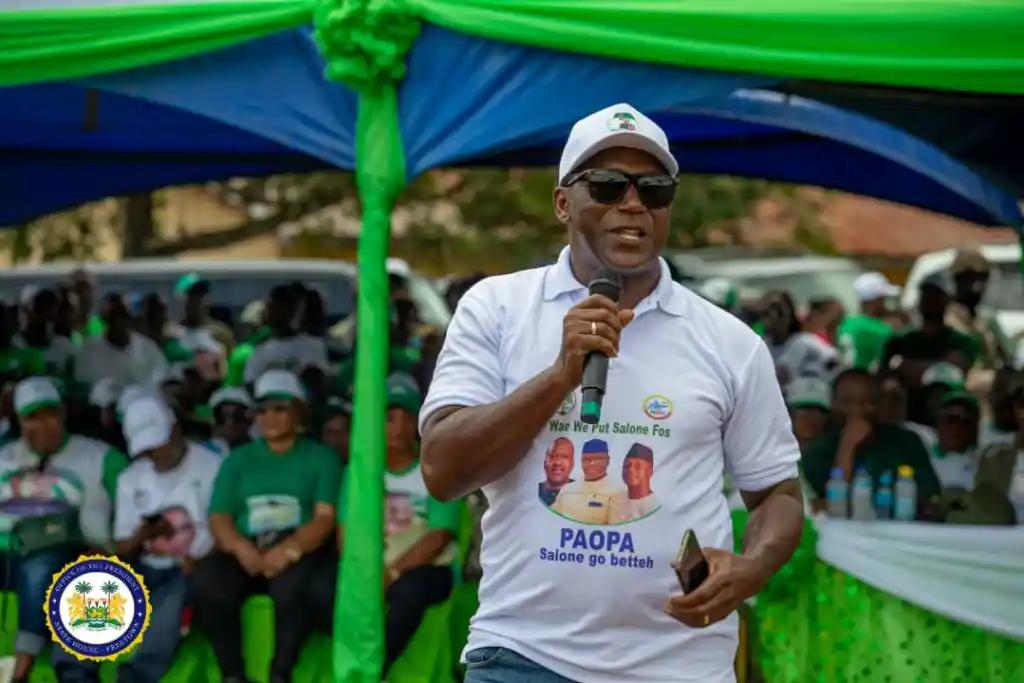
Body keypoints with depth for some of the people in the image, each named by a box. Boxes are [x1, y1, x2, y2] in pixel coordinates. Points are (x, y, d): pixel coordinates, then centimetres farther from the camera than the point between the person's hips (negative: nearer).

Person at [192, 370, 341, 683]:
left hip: (299, 551, -3)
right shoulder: (238, 460, 20)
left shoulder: (321, 457, 12)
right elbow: (219, 518, 9)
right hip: (246, 553, 3)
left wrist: (290, 548, -21)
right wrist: (241, 546, -14)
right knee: (206, 578, -31)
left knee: (292, 584, -39)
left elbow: (326, 517, -2)